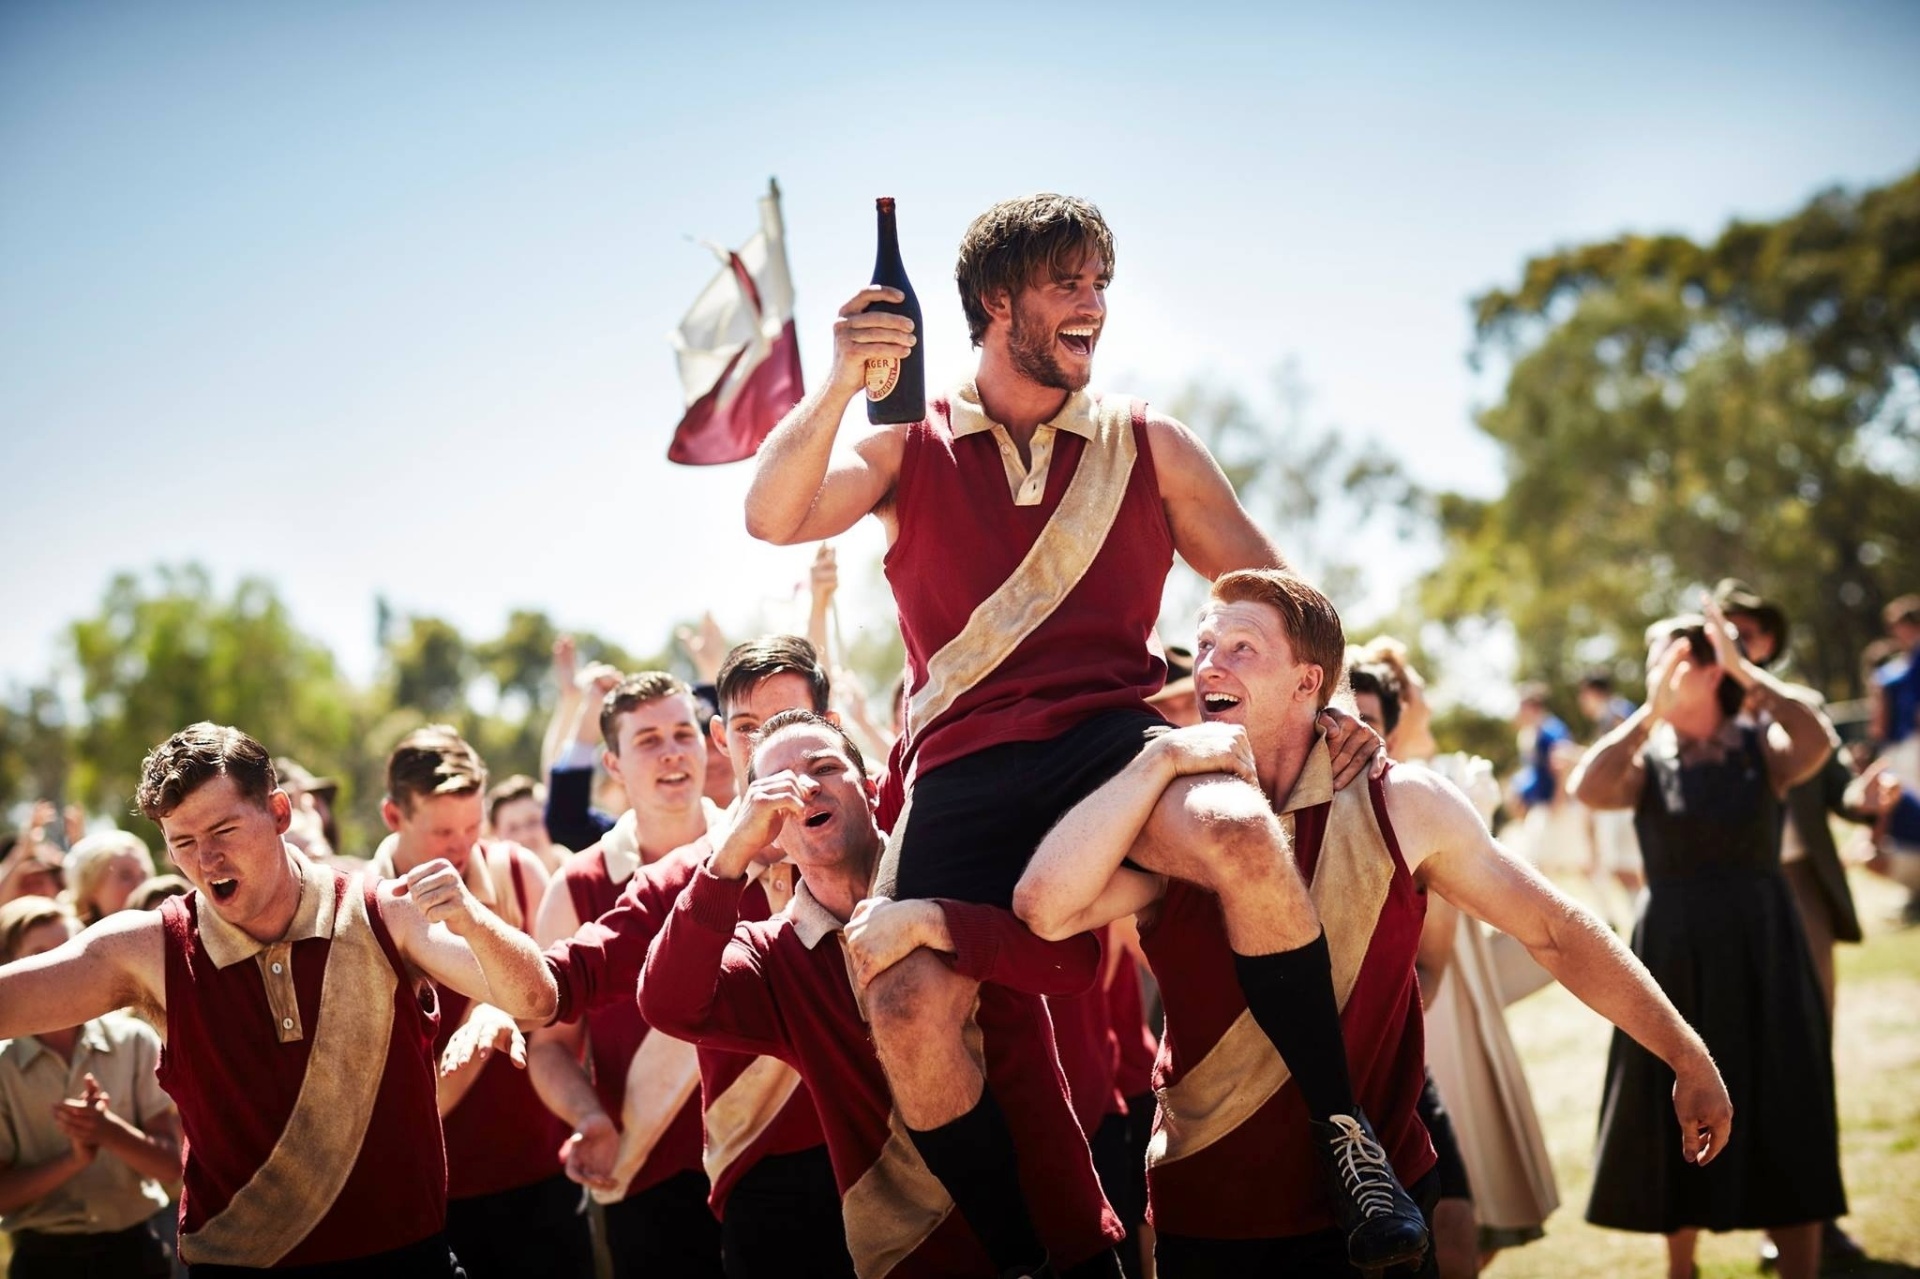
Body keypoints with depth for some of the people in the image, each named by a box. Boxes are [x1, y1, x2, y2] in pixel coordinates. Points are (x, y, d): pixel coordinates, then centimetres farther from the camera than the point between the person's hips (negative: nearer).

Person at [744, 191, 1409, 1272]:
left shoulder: (1150, 446, 15)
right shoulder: (909, 450, 13)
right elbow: (773, 518, -3)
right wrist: (839, 387, -18)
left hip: (1115, 731, 0)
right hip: (966, 767, 1)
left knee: (1251, 846, -34)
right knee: (911, 1010, -23)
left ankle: (1343, 1131, -15)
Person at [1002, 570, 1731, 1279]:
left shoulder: (1402, 808, -6)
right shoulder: (1167, 824, -8)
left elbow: (1555, 932, 2)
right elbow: (1044, 909, -26)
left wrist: (1689, 1060, 4)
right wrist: (1162, 758, -23)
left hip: (1377, 1203, 0)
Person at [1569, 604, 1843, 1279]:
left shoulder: (1761, 745, -1)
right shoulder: (1646, 759, 1)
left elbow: (1817, 743, -24)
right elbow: (1586, 789, -20)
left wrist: (1744, 669, -18)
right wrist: (1651, 710, -15)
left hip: (1761, 948, -1)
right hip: (1675, 954, 1)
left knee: (1781, 1118, 2)